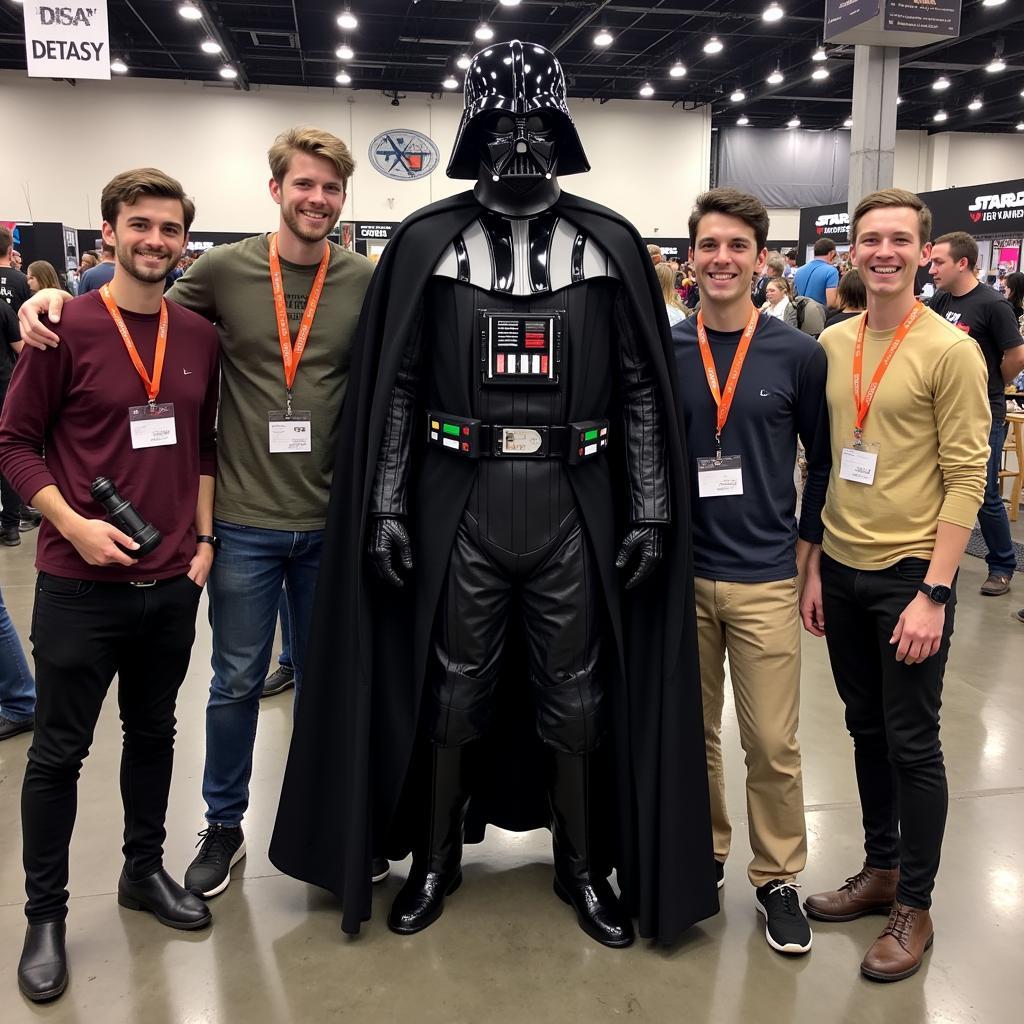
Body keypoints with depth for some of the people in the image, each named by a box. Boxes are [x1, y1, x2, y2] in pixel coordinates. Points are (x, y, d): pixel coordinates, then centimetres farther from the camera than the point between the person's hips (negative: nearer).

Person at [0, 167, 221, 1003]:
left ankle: (145, 871, 37)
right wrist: (73, 523, -16)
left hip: (172, 581, 4)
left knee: (154, 733, 18)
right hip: (81, 582, -4)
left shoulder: (201, 336, 4)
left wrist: (204, 537, 5)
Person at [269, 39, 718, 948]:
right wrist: (385, 507, -5)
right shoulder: (426, 242, 2)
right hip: (461, 505, 0)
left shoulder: (610, 245, 3)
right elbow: (393, 386, 2)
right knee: (454, 690, 12)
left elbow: (643, 390, 3)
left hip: (573, 505, 1)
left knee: (576, 695, 11)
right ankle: (436, 860, 32)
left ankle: (584, 865, 31)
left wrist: (650, 512, -3)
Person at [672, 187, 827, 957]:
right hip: (681, 575, 2)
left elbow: (824, 461, 6)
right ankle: (703, 855, 33)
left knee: (772, 743, 4)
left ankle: (778, 878, 24)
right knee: (693, 733, 14)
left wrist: (804, 552, 3)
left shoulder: (798, 354, -2)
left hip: (765, 580, -1)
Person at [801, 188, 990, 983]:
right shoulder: (833, 345, 6)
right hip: (841, 569, 5)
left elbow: (966, 479, -12)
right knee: (866, 731, 17)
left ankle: (915, 908, 21)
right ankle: (879, 869, 34)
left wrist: (934, 593, -16)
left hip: (909, 573, -5)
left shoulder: (950, 350, -9)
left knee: (913, 745, 5)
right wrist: (814, 566, 8)